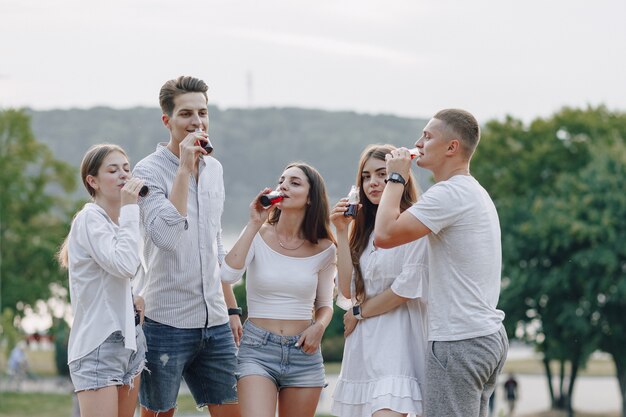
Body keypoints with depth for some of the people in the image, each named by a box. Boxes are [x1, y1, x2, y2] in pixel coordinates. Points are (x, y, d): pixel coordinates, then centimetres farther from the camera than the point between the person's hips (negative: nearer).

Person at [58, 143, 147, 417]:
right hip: (98, 343, -9)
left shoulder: (117, 221, 15)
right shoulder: (89, 218, -11)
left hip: (128, 339, 9)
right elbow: (125, 266, -25)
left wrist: (133, 301, 6)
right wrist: (129, 209, -18)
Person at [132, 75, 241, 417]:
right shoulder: (150, 170, -9)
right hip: (166, 322, -6)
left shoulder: (214, 169, 12)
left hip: (214, 323, 6)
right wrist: (184, 168, -22)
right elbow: (165, 236, -25)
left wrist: (231, 308, 19)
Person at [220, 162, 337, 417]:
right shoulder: (258, 236, -1)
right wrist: (254, 224, -15)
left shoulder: (323, 249, 4)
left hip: (304, 351, 3)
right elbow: (228, 275, -18)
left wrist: (319, 326, -8)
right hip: (257, 348, -3)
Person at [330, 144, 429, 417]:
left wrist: (359, 313, 0)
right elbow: (348, 289, 8)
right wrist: (342, 231, 4)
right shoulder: (365, 231, 18)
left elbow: (408, 287, -12)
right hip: (363, 345, 7)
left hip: (398, 341, -7)